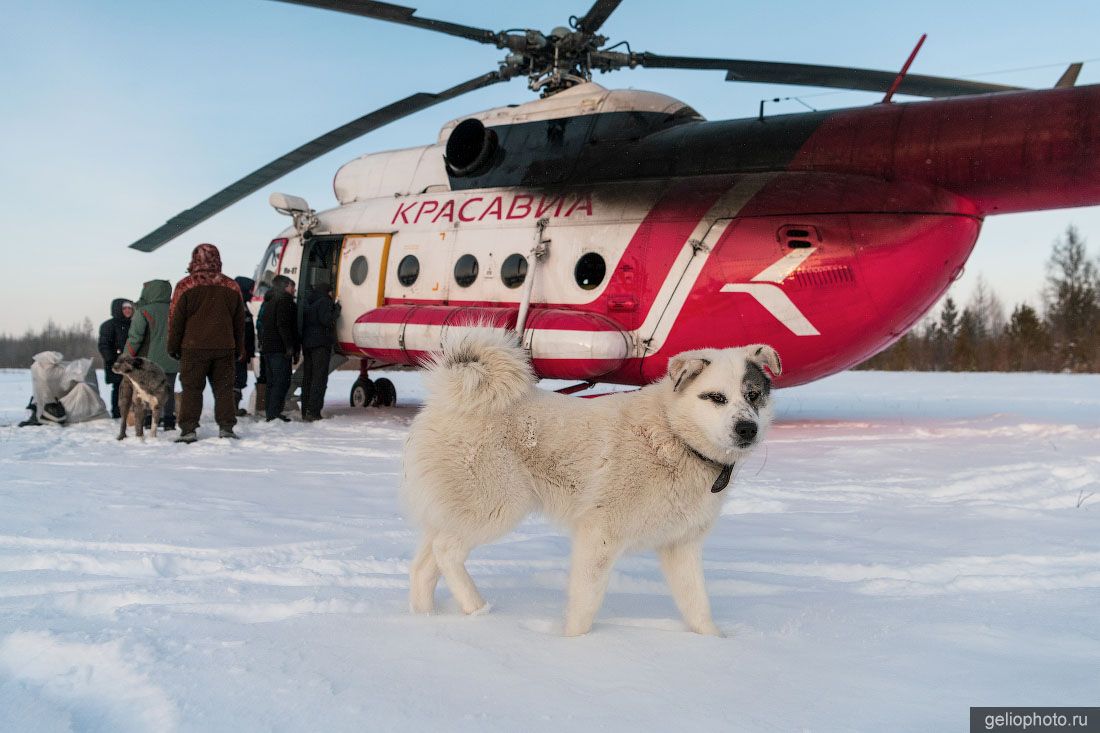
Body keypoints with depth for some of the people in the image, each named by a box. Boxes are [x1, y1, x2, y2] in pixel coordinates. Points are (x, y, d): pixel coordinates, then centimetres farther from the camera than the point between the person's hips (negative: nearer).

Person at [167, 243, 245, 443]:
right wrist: (239, 349, 19)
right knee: (224, 389, 7)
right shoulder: (231, 287, 6)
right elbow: (239, 321, 12)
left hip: (194, 348, -2)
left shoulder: (185, 286, -4)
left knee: (191, 389, 3)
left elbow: (175, 319, -1)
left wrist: (173, 346, 9)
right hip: (225, 348, 3)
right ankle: (226, 427, 5)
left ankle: (189, 429, 1)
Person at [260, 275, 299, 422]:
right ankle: (274, 413, -16)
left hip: (268, 348, 10)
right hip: (280, 349, -10)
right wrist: (290, 346, -20)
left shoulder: (269, 303, 23)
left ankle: (270, 413, 14)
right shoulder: (285, 301, -8)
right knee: (282, 382, -10)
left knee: (273, 382, 13)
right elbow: (283, 325, -19)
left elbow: (263, 324, 24)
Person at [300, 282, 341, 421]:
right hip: (321, 344, -8)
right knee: (319, 379, -10)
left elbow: (303, 324, 20)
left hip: (307, 344, 8)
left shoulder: (309, 305, 21)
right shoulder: (325, 302, -5)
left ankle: (305, 412, 10)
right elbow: (327, 320, -18)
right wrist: (337, 310, -6)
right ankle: (313, 412, -17)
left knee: (308, 379, 10)